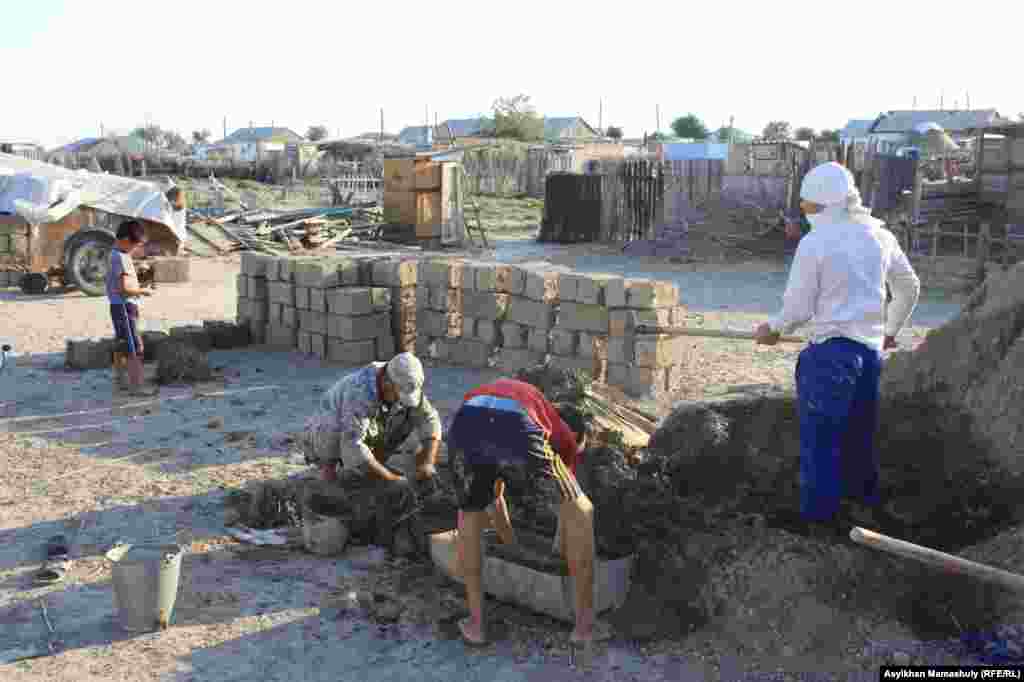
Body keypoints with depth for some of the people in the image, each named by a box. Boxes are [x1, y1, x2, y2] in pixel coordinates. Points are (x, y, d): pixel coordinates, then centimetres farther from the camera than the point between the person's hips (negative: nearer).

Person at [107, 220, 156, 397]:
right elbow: (124, 288, -25)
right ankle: (136, 387, -16)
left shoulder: (116, 254, 12)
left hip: (122, 306, 11)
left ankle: (119, 376, 43)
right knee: (135, 349, -13)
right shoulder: (121, 258, -19)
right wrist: (143, 291, -13)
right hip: (124, 306, -11)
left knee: (123, 344, 26)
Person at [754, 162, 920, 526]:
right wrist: (891, 330, 32)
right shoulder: (878, 235, 6)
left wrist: (773, 329, 10)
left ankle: (818, 513, 13)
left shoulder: (814, 243, -13)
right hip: (871, 349, 7)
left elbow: (798, 309, -10)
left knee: (820, 439, 5)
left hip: (831, 352, -7)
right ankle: (865, 501, 34)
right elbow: (910, 287, 17)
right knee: (860, 436, 21)